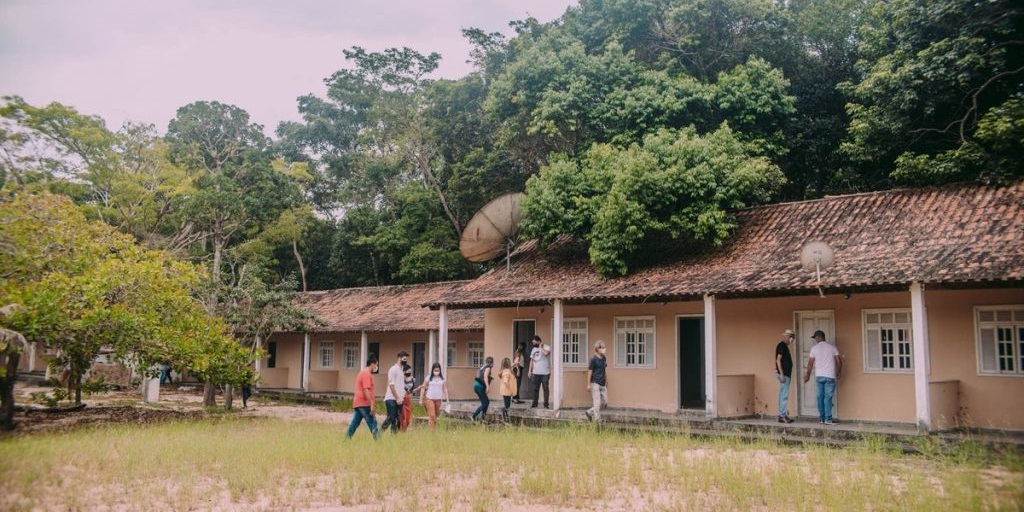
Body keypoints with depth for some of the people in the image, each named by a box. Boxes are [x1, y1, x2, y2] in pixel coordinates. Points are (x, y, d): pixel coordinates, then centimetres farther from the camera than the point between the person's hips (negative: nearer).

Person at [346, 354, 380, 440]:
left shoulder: (362, 372, 18)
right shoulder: (367, 374, -13)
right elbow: (366, 390, -21)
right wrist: (372, 405, -22)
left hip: (357, 403, 10)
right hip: (364, 404, -10)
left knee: (354, 423, 10)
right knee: (372, 423, -6)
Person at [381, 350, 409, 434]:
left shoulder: (402, 370, 18)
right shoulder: (393, 369, -8)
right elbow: (391, 384, -15)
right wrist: (397, 398, -17)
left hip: (398, 399, 8)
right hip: (391, 399, -8)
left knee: (397, 420, 6)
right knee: (391, 418, -11)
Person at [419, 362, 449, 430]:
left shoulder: (443, 379, -1)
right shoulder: (429, 378, -5)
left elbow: (445, 389, 4)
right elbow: (423, 388, 0)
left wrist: (447, 400, -1)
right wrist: (421, 399, -2)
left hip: (438, 399, 2)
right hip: (430, 399, -2)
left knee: (436, 415, 13)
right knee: (432, 416, -8)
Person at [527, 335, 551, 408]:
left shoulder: (546, 347, -7)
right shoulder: (534, 349, 14)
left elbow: (546, 353, -31)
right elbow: (532, 360, 17)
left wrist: (540, 347, -14)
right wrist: (530, 371, 11)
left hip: (545, 373, -5)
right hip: (536, 373, 5)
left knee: (545, 388, 0)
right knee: (535, 389, 7)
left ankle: (546, 404, 6)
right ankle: (534, 403, 15)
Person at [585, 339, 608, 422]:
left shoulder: (604, 358, 10)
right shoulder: (594, 359, -10)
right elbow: (589, 371, -9)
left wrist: (606, 382, 22)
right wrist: (588, 384, -10)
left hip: (603, 384, 7)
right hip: (595, 383, -7)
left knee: (605, 402, 9)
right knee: (597, 403, -5)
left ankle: (590, 412, 25)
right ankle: (597, 420, 4)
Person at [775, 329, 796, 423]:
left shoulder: (785, 346, 19)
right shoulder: (781, 345, -11)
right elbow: (778, 360, -18)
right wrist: (781, 374, -22)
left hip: (786, 374, 10)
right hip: (783, 374, -10)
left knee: (783, 396, 11)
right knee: (784, 396, -10)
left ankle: (783, 415, 15)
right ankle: (782, 416, -9)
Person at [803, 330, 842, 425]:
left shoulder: (814, 348, 0)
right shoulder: (832, 347, 1)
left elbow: (810, 363, 1)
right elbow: (839, 361, 1)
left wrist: (808, 375, 12)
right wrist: (839, 372, 16)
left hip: (819, 375, 1)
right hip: (830, 376, -1)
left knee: (820, 397, 9)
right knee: (828, 397, -3)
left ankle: (821, 418, 12)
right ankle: (828, 419, -6)